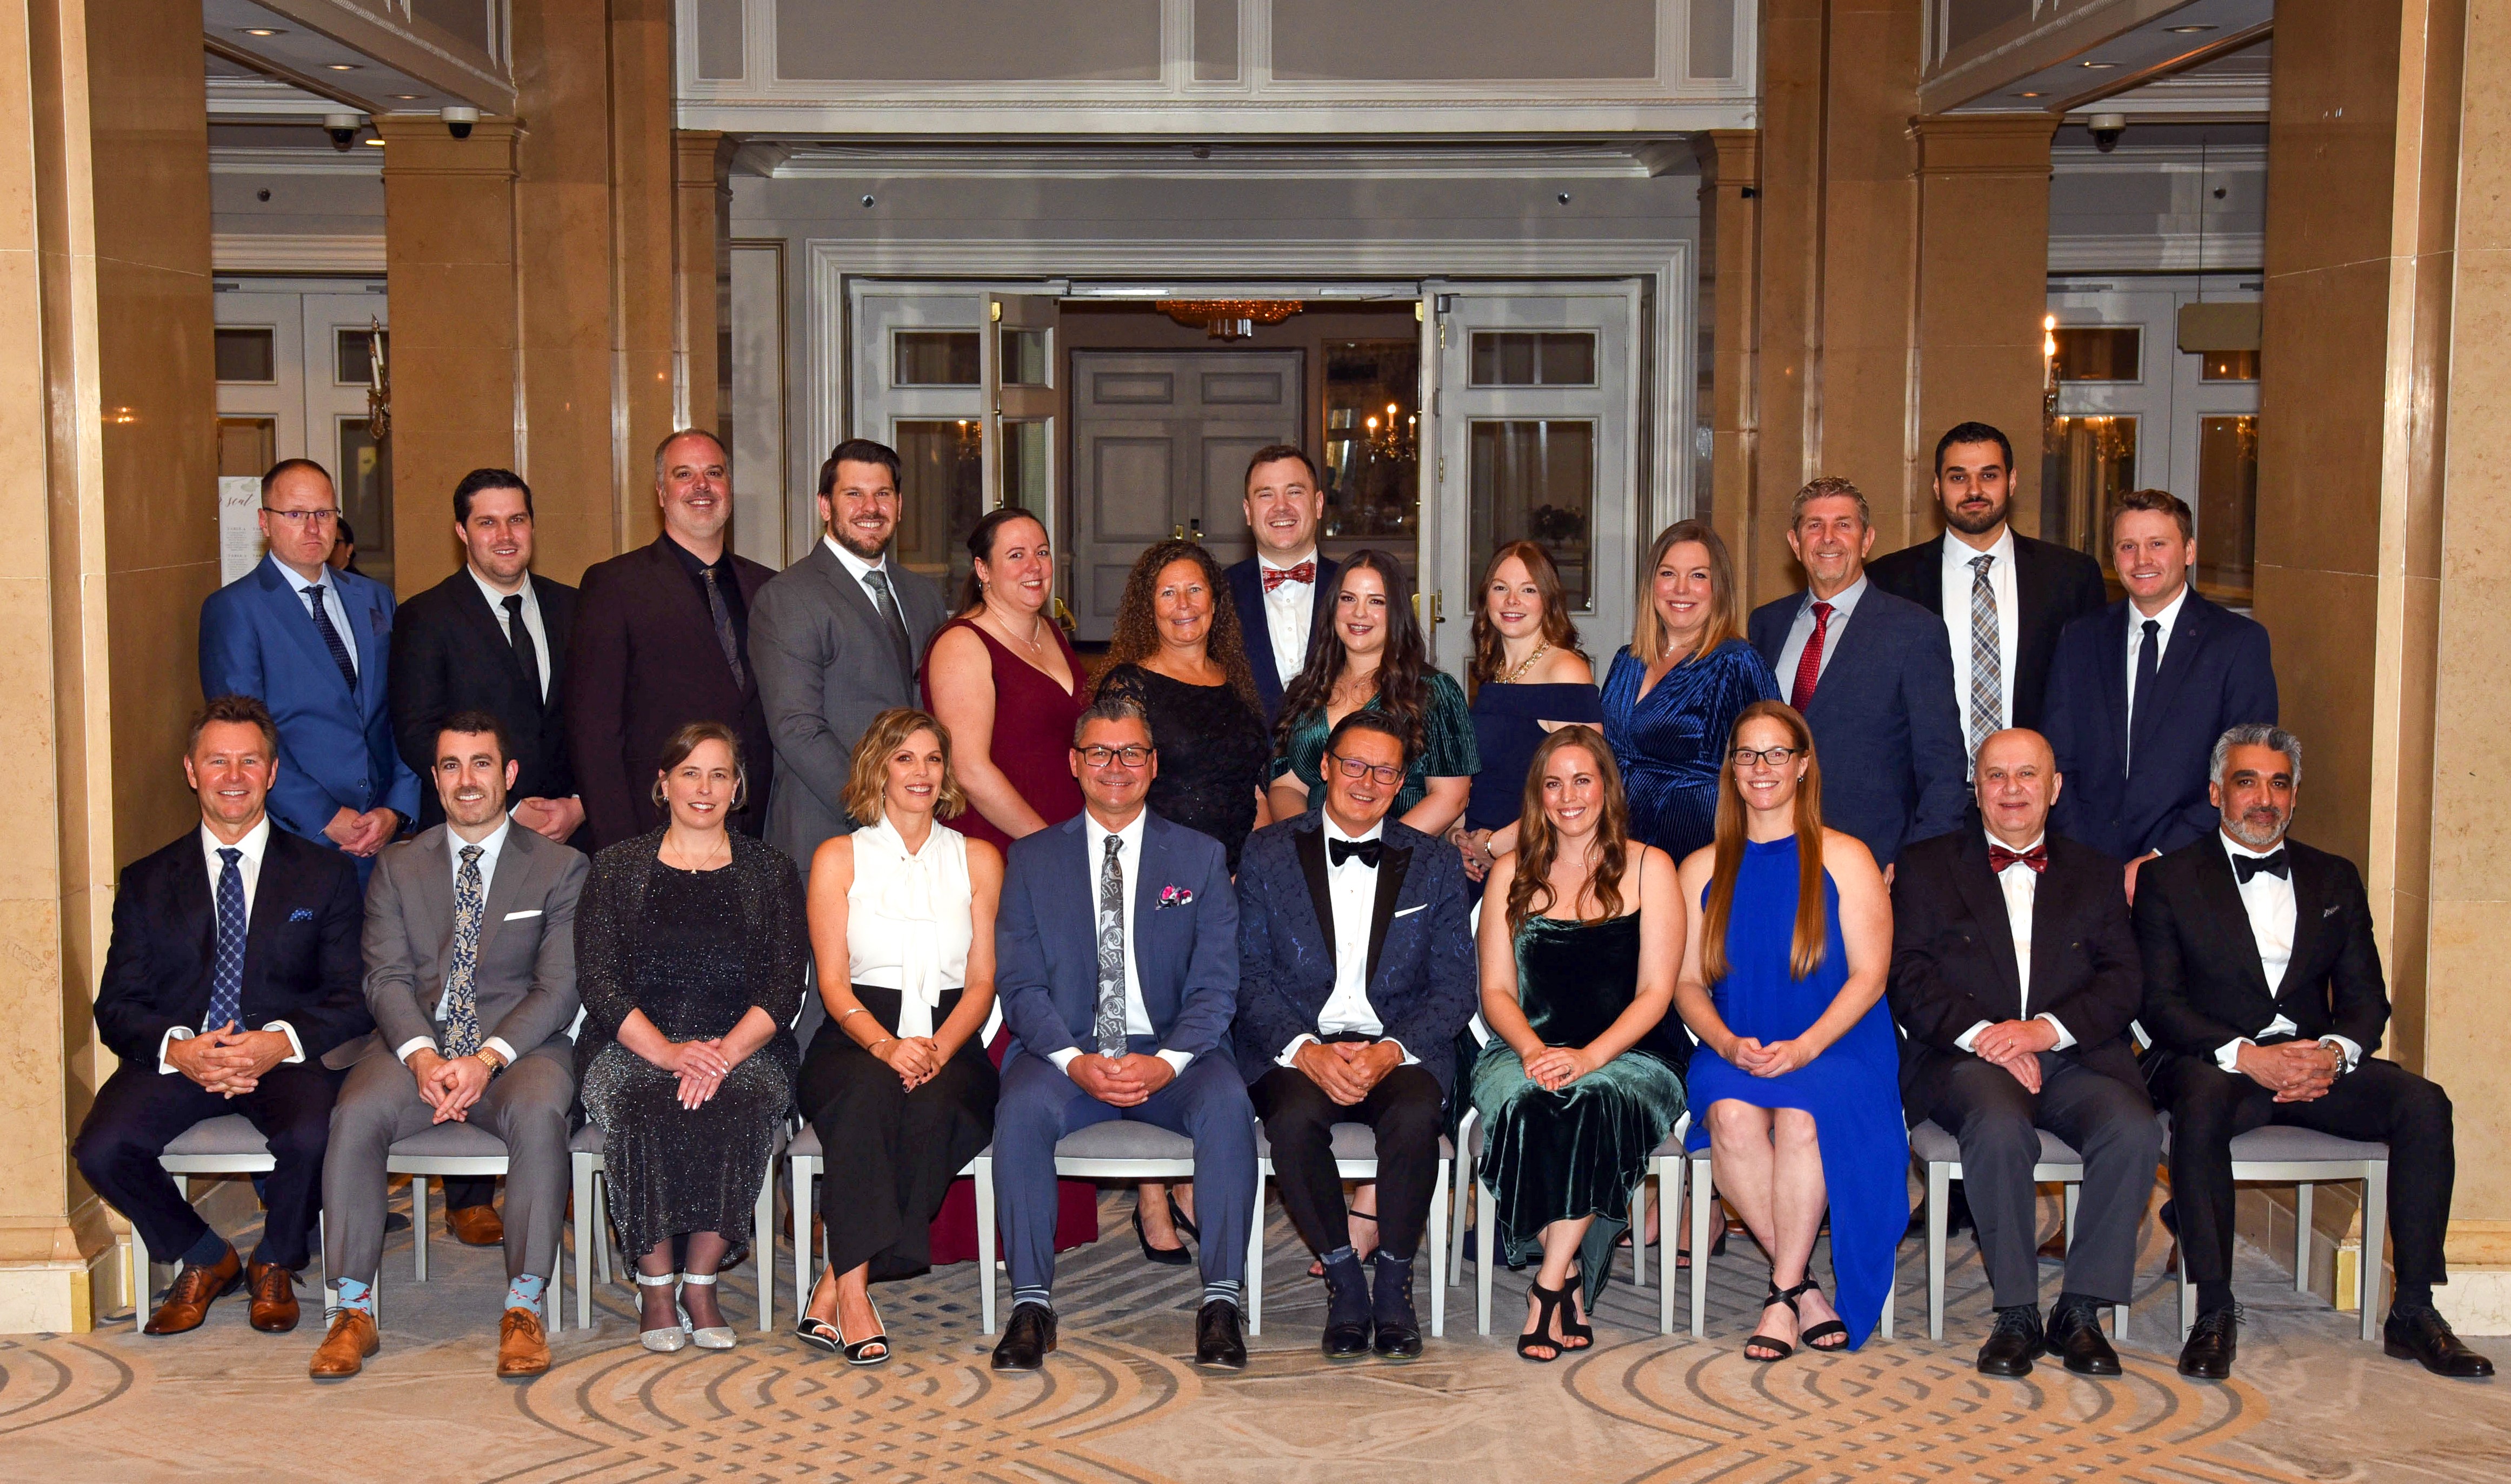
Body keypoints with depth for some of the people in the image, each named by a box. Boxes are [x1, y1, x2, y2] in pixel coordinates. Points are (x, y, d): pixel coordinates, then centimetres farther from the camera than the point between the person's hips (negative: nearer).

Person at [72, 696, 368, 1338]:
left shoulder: (325, 875, 10)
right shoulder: (146, 882, 14)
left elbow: (352, 998, 2)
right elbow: (116, 1008, 6)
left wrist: (280, 1042, -18)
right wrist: (176, 1048, -16)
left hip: (284, 1059, -2)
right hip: (177, 1058, 2)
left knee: (313, 1137, -33)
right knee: (100, 1149, -26)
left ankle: (274, 1263, 1)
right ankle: (205, 1259, 4)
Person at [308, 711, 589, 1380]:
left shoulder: (560, 868, 7)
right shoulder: (398, 867, 14)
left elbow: (559, 988, -2)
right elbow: (387, 978, 3)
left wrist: (487, 1059, -17)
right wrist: (423, 1057, -16)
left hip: (518, 1045, -2)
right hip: (415, 1043, 2)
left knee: (539, 1113, -35)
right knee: (355, 1115, -29)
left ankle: (526, 1307, -26)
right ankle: (353, 1310, -18)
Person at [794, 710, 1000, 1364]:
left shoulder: (978, 860, 13)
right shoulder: (838, 858, 9)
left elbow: (981, 984, 8)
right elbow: (833, 983, 1)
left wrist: (938, 1050, -13)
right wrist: (886, 1045, -19)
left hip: (950, 1046, 1)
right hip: (855, 1040, -1)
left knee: (934, 1107, -34)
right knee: (869, 1091, -36)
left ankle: (836, 1284, -30)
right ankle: (853, 1295, -38)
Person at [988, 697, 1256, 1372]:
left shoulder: (1201, 857, 10)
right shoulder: (1032, 859, 10)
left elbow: (1215, 985, 2)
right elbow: (1020, 984, 2)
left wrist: (1168, 1062, -18)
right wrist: (1075, 1062, -17)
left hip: (1168, 1055, 0)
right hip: (1066, 1052, 0)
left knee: (1228, 1102, -31)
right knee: (1022, 1109, -32)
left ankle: (1222, 1301, -27)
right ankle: (1031, 1303, -25)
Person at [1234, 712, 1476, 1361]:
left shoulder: (1436, 864, 10)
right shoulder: (1268, 854, 7)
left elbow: (1455, 989, 4)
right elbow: (1251, 975, 1)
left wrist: (1391, 1052, -15)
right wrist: (1306, 1051, -16)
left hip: (1398, 1049, 0)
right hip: (1297, 1046, 0)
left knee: (1416, 1116, -32)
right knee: (1294, 1119, -33)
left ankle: (1393, 1282, -12)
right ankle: (1343, 1280, -12)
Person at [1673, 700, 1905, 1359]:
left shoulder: (1845, 859, 7)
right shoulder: (1703, 870, 15)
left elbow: (1869, 976, -1)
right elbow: (1687, 983, 10)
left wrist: (1804, 1047, -16)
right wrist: (1728, 1044, -11)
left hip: (1834, 1050, -2)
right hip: (1734, 1055, 2)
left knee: (1800, 1119, -34)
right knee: (1733, 1118, -32)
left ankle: (1784, 1297, -22)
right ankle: (1804, 1289, -21)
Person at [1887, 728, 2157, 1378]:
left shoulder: (2094, 874, 20)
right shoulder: (1926, 867, 15)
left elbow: (2124, 980, 7)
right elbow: (1908, 976, 2)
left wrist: (2046, 1029, -12)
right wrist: (1980, 1032, -14)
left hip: (2074, 1057, 2)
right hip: (1967, 1057, -2)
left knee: (2135, 1129, -28)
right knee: (2000, 1127, -35)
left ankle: (2081, 1311, -15)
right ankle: (2016, 1313, -20)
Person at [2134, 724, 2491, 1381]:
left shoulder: (2335, 878, 17)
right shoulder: (2169, 879, 5)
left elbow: (2366, 997, 10)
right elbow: (2159, 1004, -4)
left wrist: (2334, 1052, -13)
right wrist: (2247, 1056, -19)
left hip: (2314, 1061, 4)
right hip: (2213, 1061, -3)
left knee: (2423, 1103, -23)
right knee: (2202, 1107, -38)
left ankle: (2413, 1312, -17)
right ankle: (2215, 1313, -29)